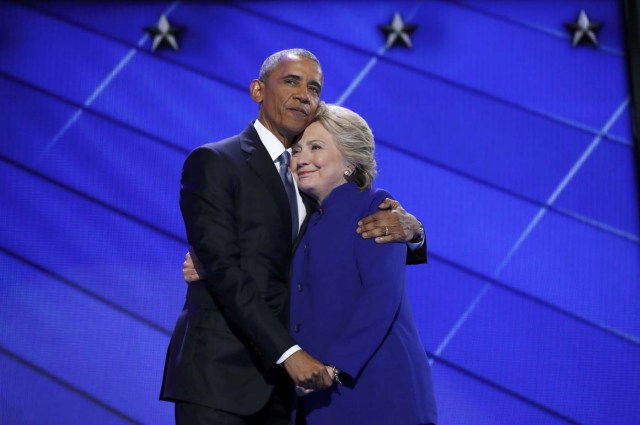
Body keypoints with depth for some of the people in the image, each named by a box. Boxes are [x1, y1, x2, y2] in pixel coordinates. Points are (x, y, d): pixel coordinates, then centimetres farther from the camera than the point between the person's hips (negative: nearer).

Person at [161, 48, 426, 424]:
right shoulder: (213, 163, -3)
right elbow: (223, 269, -13)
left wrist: (409, 228, -10)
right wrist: (289, 351, -20)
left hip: (284, 381, 6)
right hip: (220, 378, -5)